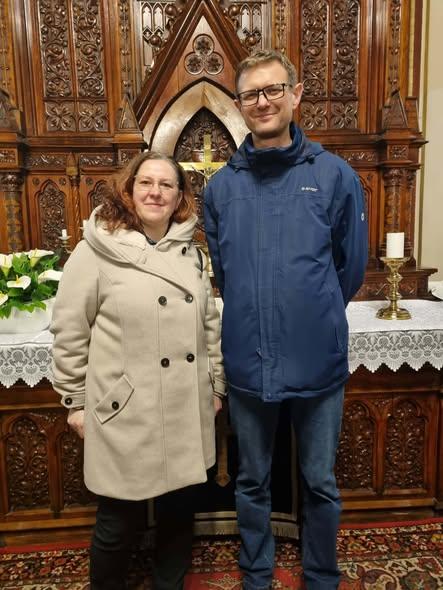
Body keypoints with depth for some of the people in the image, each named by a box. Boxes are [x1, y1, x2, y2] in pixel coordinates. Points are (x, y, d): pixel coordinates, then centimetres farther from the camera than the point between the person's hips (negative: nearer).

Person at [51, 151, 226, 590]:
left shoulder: (189, 251, 7)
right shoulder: (96, 251, -8)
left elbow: (209, 323, 12)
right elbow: (68, 333, -5)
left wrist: (216, 385, 12)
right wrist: (76, 401, -3)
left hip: (187, 411, 5)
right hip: (124, 414, -4)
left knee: (180, 509, 19)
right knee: (118, 521, 13)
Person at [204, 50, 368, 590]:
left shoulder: (335, 176, -4)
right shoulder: (221, 187, 2)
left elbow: (351, 269, 4)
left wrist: (314, 318, 10)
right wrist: (255, 318, 10)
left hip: (317, 363, -1)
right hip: (246, 363, 2)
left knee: (320, 484, 18)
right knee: (252, 482, 20)